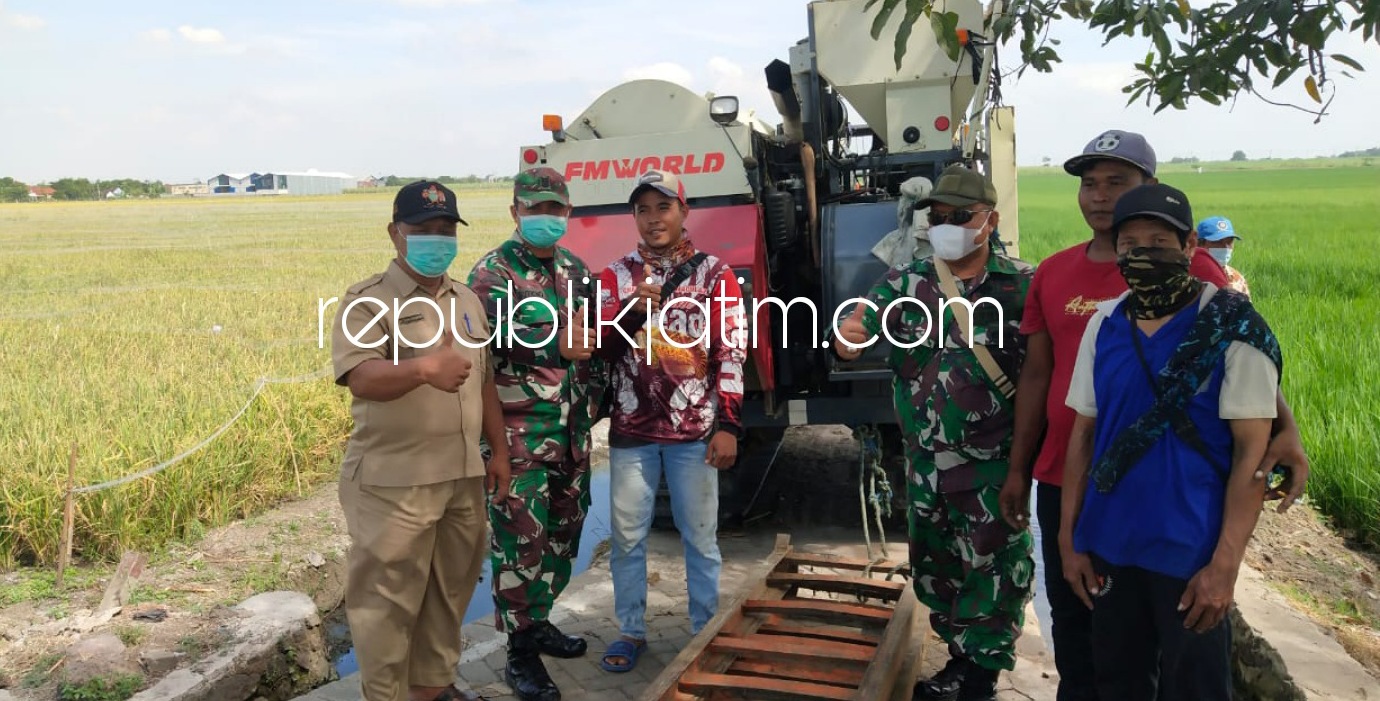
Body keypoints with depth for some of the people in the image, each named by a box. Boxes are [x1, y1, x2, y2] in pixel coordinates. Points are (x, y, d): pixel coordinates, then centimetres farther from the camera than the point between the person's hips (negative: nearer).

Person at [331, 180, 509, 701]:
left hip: (462, 476, 7)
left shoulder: (467, 300, 12)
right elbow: (361, 379, -25)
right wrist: (425, 368, -43)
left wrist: (499, 451, 17)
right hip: (393, 481, -7)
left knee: (450, 590, 18)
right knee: (388, 600, 3)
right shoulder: (368, 302, -10)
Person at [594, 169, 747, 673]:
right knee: (627, 536, 9)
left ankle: (707, 633, 24)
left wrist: (728, 426, -9)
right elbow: (601, 349, 0)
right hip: (631, 431, 2)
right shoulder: (616, 275, 6)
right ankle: (631, 632, 25)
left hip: (695, 432, -2)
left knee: (700, 538, 8)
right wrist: (632, 310, -18)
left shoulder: (715, 274, 0)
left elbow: (731, 353, -3)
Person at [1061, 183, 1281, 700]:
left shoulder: (1233, 329, -10)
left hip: (1192, 553, -4)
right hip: (1109, 546, 4)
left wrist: (1224, 564, -16)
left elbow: (1251, 452, -12)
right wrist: (1070, 538, 5)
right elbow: (1084, 433, 7)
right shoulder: (1103, 325, 2)